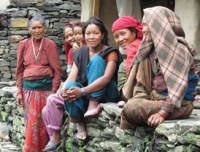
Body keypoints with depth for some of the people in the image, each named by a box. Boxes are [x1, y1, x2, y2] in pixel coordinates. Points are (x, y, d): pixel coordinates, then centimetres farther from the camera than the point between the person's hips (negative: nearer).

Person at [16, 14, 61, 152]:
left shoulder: (50, 45, -3)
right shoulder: (23, 45, 6)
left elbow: (57, 71, -3)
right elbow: (20, 70, 10)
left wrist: (54, 92, -8)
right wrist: (19, 91, 6)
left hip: (46, 87, -2)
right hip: (29, 88, 3)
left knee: (45, 123, 1)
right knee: (32, 124, 7)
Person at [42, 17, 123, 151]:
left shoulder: (110, 52, -8)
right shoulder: (81, 53, 7)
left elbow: (106, 78, -23)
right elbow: (72, 78, -3)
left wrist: (83, 91, -33)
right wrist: (65, 89, -26)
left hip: (106, 94, -4)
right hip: (86, 96, 4)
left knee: (97, 60, -25)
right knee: (71, 88, -29)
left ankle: (94, 105, -29)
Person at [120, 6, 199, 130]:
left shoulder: (178, 48, -14)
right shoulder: (154, 49, 12)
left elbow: (178, 85, -23)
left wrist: (163, 113, -30)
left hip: (178, 104, -8)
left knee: (131, 109, -24)